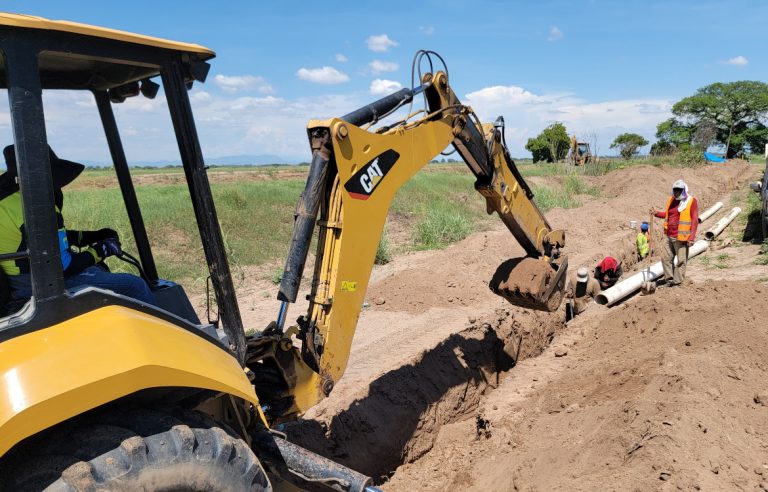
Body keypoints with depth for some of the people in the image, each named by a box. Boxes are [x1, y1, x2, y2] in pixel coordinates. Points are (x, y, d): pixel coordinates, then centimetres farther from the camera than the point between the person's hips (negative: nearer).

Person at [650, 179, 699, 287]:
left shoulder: (691, 201, -5)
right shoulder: (671, 200, 12)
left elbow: (694, 220, -9)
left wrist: (692, 237, -15)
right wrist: (657, 213, 6)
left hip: (681, 237, -6)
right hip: (668, 235, 6)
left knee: (681, 260, 1)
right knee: (666, 257, 9)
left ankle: (677, 280, 8)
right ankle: (669, 277, 20)